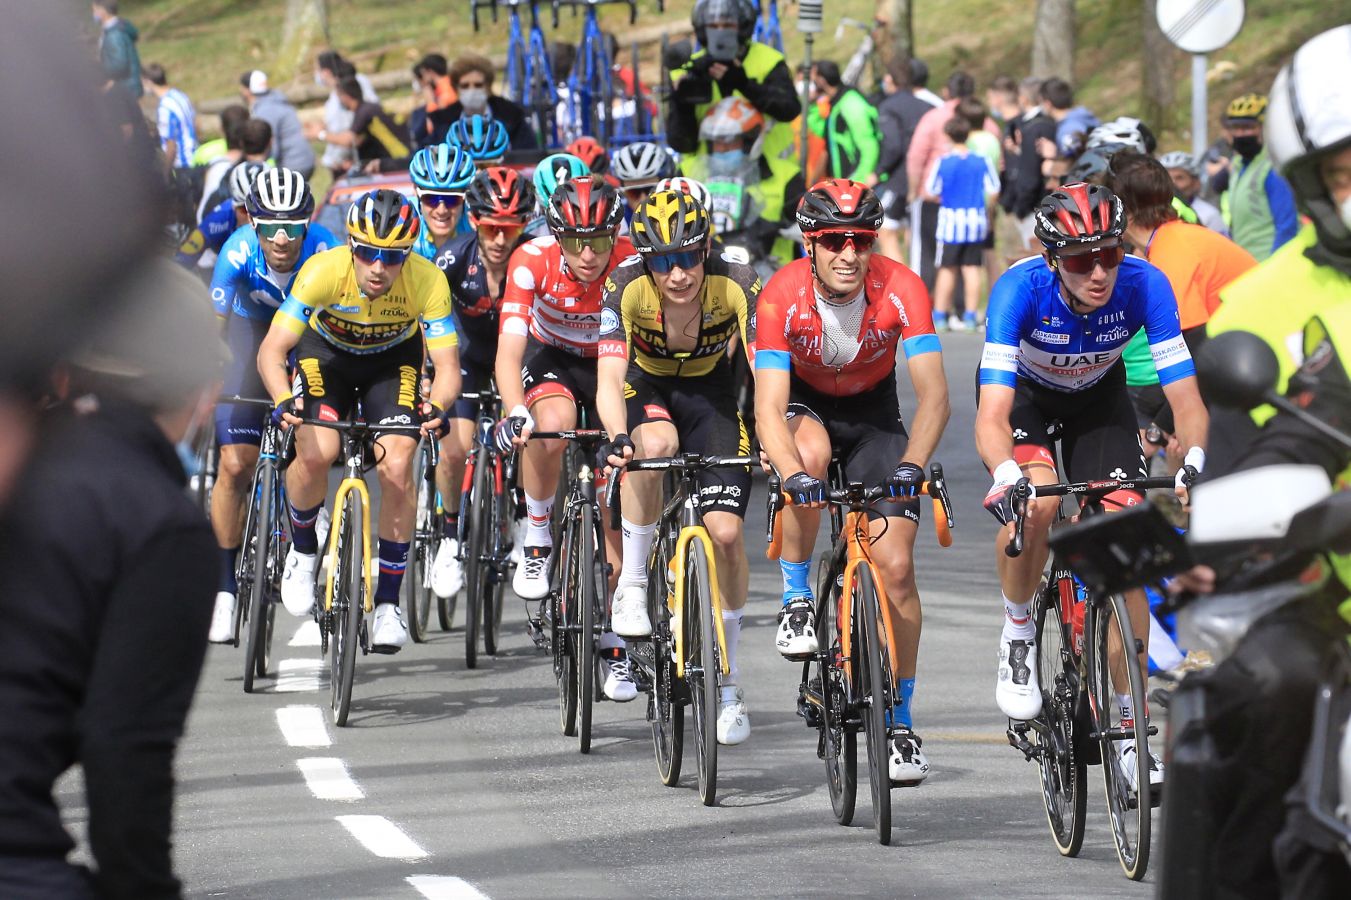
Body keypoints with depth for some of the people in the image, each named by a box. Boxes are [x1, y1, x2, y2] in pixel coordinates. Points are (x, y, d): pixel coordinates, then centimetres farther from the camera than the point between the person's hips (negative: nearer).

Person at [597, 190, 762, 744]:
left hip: (709, 391, 1)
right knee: (655, 443, -37)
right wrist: (618, 437, -55)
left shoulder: (737, 283, -29)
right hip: (645, 387, -1)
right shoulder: (627, 288, -29)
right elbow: (609, 379, -36)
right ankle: (632, 583, -19)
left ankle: (727, 680, 6)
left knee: (726, 533, -12)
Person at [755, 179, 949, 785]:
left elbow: (933, 394, -33)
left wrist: (911, 464, -50)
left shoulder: (900, 291, -28)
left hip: (873, 410, 1)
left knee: (896, 567, -10)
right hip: (804, 400, -1)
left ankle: (899, 723, 3)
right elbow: (770, 410, -34)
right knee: (809, 453, -37)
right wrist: (794, 477, -52)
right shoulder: (782, 296, -30)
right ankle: (797, 598, -14)